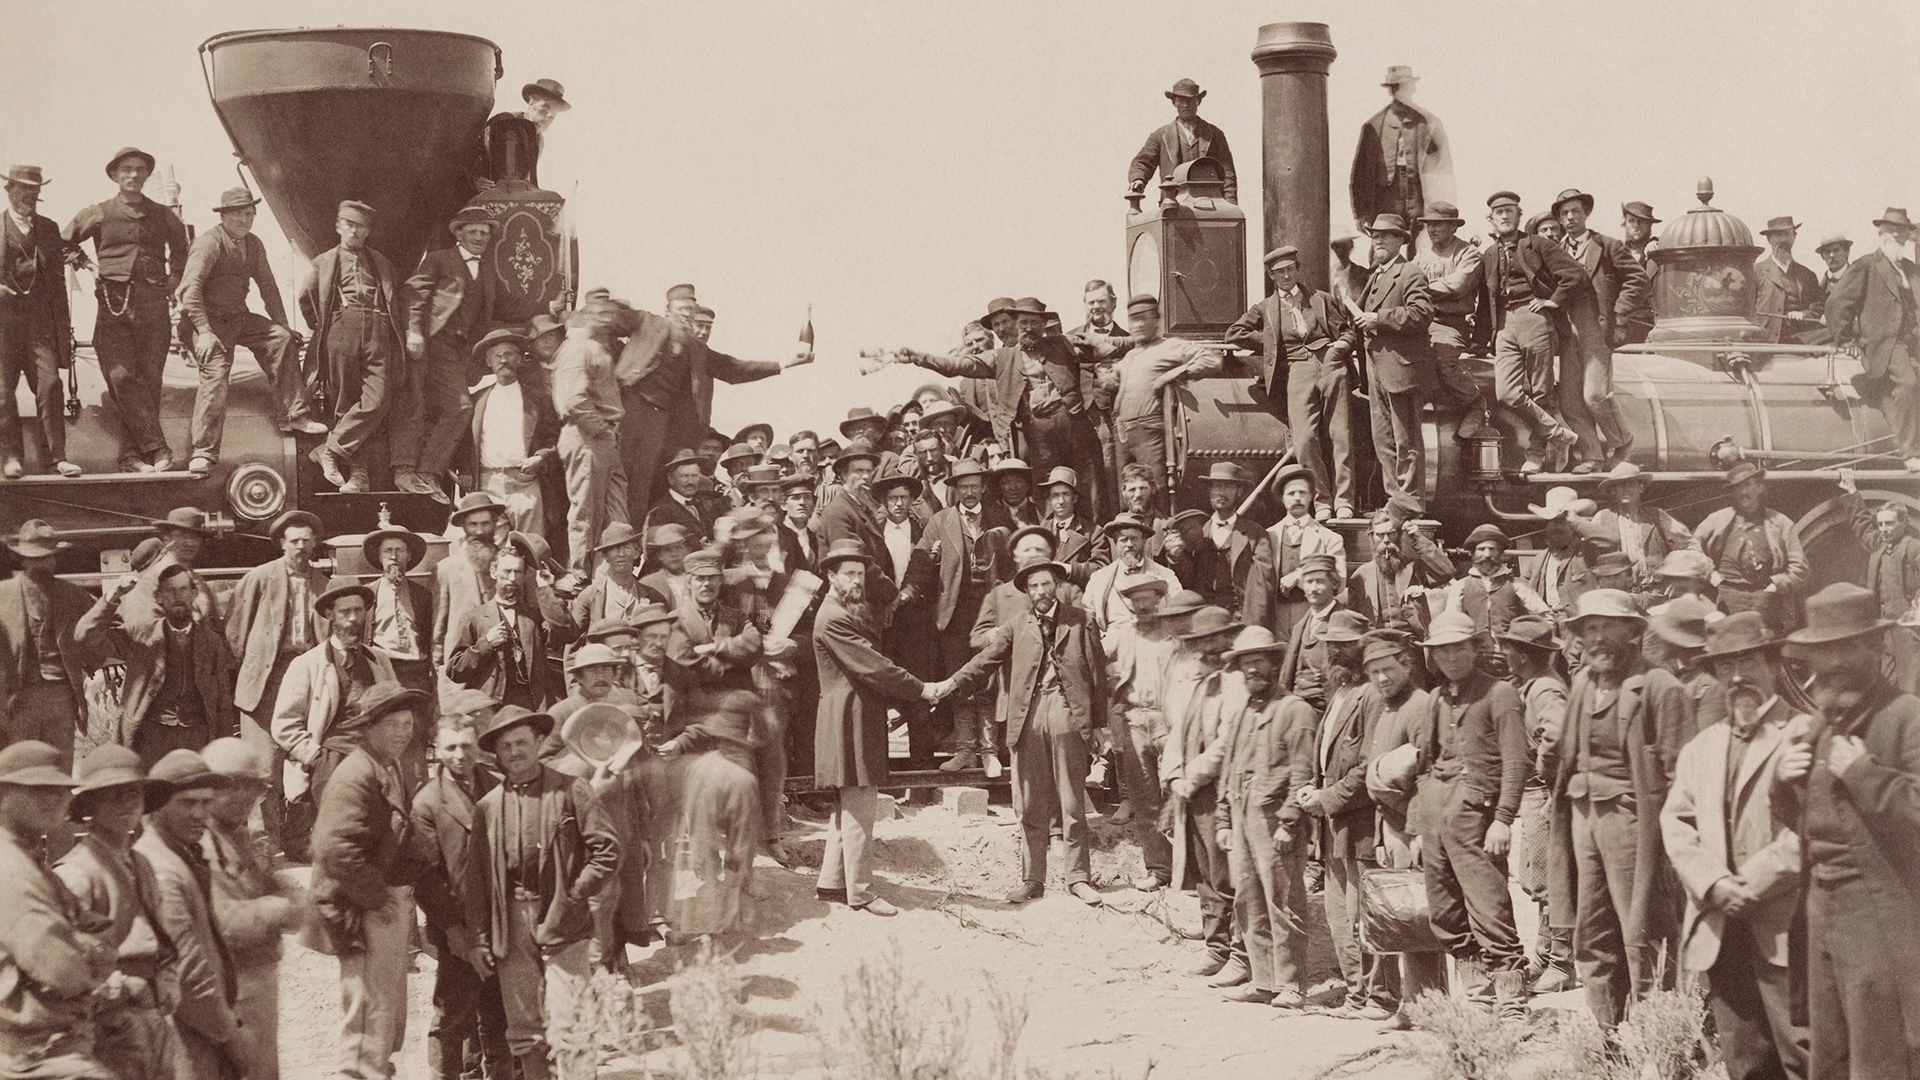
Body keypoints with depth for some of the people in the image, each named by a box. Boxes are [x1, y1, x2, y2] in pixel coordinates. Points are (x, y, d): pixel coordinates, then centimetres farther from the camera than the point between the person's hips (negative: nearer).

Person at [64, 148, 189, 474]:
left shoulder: (163, 216, 16)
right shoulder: (99, 214, 9)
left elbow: (180, 247, 35)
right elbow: (62, 242, 20)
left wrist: (175, 278, 23)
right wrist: (86, 264, 10)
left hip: (154, 303, 2)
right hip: (114, 303, -2)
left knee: (148, 380, -4)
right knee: (122, 377, -15)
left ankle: (132, 456, -1)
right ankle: (157, 449, -15)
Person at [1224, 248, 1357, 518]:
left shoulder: (1321, 299, 22)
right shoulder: (1265, 309, 20)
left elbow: (1349, 330, 21)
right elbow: (1234, 333, 15)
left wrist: (1341, 345, -2)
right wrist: (1269, 343, 9)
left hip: (1329, 364, 0)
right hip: (1295, 371, 0)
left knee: (1339, 435, -9)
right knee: (1304, 438, -16)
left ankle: (1343, 501, -7)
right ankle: (1321, 499, -9)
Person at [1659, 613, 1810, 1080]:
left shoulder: (1804, 735, -1)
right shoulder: (1700, 747, 20)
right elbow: (1676, 822, 11)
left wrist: (1750, 886, -14)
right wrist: (1714, 884, -6)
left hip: (1782, 931, -5)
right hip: (1719, 930, 5)